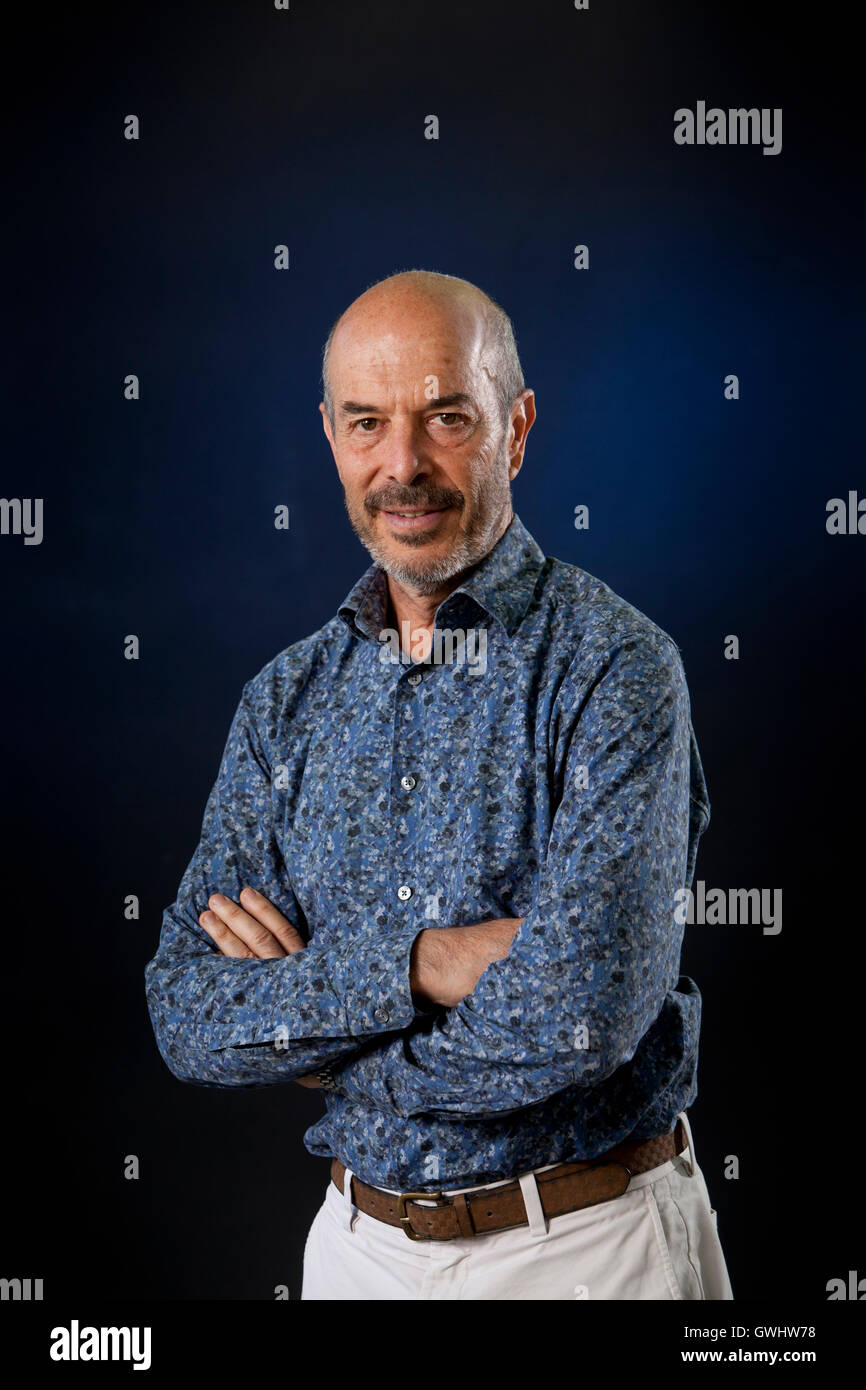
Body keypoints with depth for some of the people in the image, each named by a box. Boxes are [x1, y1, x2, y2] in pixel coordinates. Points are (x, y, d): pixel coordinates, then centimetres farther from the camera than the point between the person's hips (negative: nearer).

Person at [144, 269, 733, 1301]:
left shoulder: (615, 665, -15)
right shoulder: (287, 699, 0)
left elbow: (573, 1015, -26)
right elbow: (186, 1019, -7)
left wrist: (303, 1022, -13)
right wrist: (410, 964, -22)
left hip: (586, 1247, -4)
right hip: (361, 1242, 4)